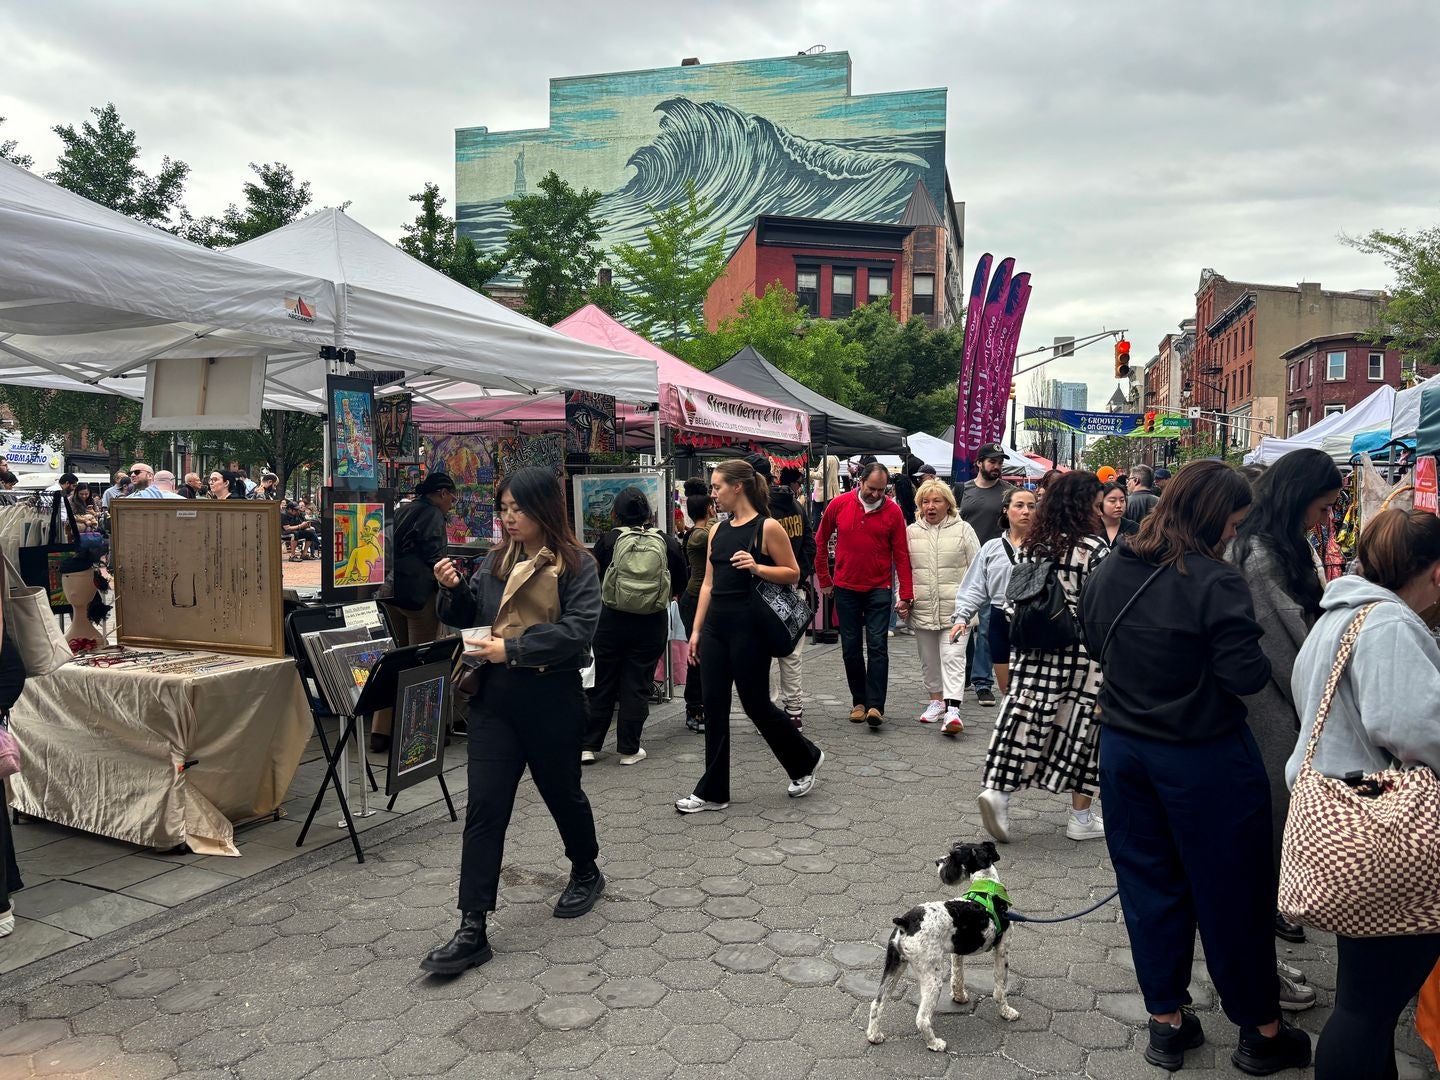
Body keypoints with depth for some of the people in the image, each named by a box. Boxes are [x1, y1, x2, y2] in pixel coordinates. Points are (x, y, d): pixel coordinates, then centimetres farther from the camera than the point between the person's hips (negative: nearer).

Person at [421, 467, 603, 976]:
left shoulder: (575, 564, -8)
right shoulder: (497, 558, 8)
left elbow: (576, 630, -18)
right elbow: (468, 617, 13)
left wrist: (513, 649, -22)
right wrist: (454, 588, -6)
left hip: (550, 699, -4)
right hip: (494, 696, 4)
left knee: (562, 792, 16)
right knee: (484, 809, -1)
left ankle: (586, 872, 44)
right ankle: (472, 931, 3)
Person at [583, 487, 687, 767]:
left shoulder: (609, 540, -7)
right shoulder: (665, 543, -3)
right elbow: (680, 584, 6)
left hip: (611, 620, 0)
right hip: (652, 625, 0)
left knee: (601, 684, 11)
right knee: (638, 686, 8)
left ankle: (587, 746, 16)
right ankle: (629, 749, 13)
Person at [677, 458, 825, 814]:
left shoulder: (767, 527, -8)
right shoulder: (718, 530, 11)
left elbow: (793, 574, -5)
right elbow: (708, 584, 13)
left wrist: (756, 567, -21)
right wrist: (696, 630, 10)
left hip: (749, 626, -6)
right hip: (715, 625, 6)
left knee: (755, 703, 3)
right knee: (714, 707, 7)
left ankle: (805, 759, 28)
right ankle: (712, 791, 15)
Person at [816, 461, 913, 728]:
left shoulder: (892, 511, -5)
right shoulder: (839, 505, -3)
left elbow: (901, 555, -3)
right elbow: (820, 542, 9)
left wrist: (905, 595, -7)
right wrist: (824, 580, 12)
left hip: (878, 590, -2)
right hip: (845, 589, 2)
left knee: (877, 647, -7)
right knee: (851, 648, 7)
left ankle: (875, 706, -7)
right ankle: (859, 701, 20)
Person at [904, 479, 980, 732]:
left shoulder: (963, 529, 0)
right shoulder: (911, 532, 9)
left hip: (954, 608, -4)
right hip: (922, 608, 4)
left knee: (953, 657, -11)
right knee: (928, 658, 14)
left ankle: (952, 710, -17)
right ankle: (936, 701, 29)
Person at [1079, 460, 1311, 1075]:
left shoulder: (1108, 572, 0)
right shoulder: (1215, 581, -20)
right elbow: (1245, 676, -20)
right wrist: (1259, 662, 0)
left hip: (1122, 745, 5)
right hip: (1203, 758, -5)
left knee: (1149, 885, 16)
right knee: (1232, 893, 12)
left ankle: (1166, 1022, 28)